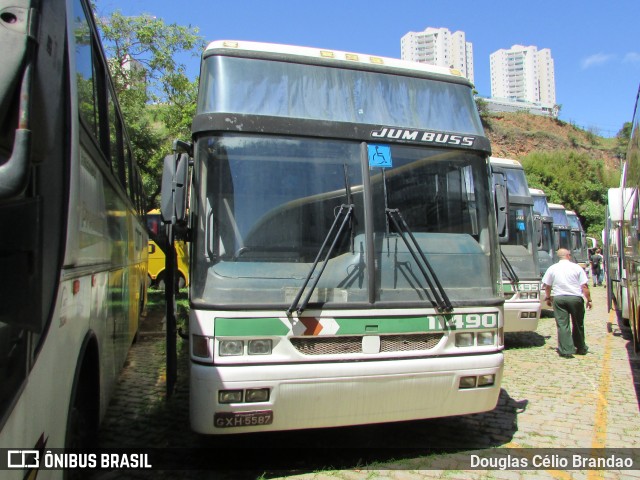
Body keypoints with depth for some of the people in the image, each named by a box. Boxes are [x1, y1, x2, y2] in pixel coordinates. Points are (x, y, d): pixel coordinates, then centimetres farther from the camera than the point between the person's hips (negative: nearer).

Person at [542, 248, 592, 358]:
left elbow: (547, 285, 8)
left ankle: (566, 351, -5)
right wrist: (589, 300, 4)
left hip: (558, 298, 0)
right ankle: (581, 348, 28)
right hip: (575, 298, 0)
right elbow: (584, 286, -4)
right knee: (578, 324, 15)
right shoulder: (576, 267, -1)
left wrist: (548, 298, 22)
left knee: (562, 325, 0)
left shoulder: (552, 268, 4)